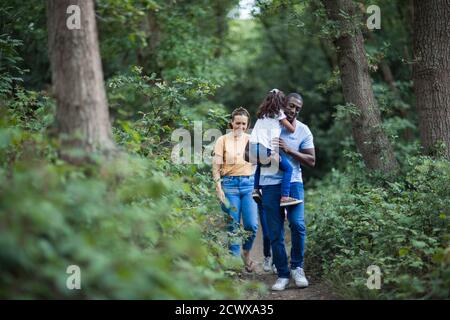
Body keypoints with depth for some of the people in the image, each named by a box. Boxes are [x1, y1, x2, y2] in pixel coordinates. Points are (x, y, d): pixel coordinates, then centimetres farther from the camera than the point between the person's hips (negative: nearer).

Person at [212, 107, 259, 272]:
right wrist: (219, 188, -8)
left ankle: (246, 254, 18)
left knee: (251, 225, -7)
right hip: (230, 184, -2)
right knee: (233, 226, 0)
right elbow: (216, 166, 0)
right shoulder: (223, 140, 2)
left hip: (249, 184, 2)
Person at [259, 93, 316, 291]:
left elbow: (311, 161, 1)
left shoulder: (303, 131, 5)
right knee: (275, 233, 1)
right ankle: (282, 275, 10)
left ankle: (297, 268, 3)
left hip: (293, 181, 0)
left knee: (297, 224, -17)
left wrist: (289, 150, -12)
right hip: (270, 183, 0)